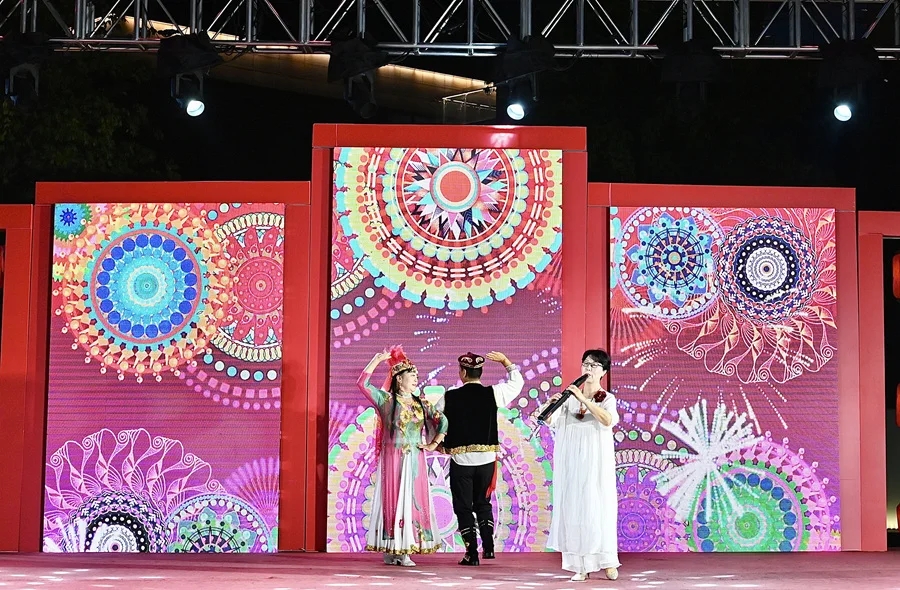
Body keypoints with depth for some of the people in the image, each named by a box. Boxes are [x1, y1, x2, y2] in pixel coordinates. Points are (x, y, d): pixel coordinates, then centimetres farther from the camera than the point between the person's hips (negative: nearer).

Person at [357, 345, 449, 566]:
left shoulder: (421, 403, 11)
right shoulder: (386, 400, -1)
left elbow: (442, 421, 15)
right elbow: (362, 383, -11)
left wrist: (434, 444, 6)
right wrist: (377, 359, -13)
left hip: (414, 461, 4)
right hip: (392, 459, -4)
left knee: (413, 501, 1)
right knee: (393, 500, -3)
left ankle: (405, 551, 4)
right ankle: (390, 551, 0)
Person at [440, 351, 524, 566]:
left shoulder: (450, 397, -7)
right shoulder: (493, 394, -3)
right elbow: (517, 381, 13)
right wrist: (505, 361, 25)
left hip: (460, 459, -2)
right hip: (486, 458, 2)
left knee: (463, 507, 7)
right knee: (483, 503, 21)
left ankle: (472, 553, 5)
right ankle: (488, 546, 15)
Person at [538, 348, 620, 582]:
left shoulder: (607, 399, 1)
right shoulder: (571, 396, 9)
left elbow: (607, 420, -21)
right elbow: (550, 421, 0)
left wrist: (583, 399, -25)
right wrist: (551, 405, -20)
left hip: (596, 462, -3)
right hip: (571, 461, 3)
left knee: (599, 508, -3)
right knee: (573, 509, 0)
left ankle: (608, 562, 5)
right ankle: (581, 565, 2)